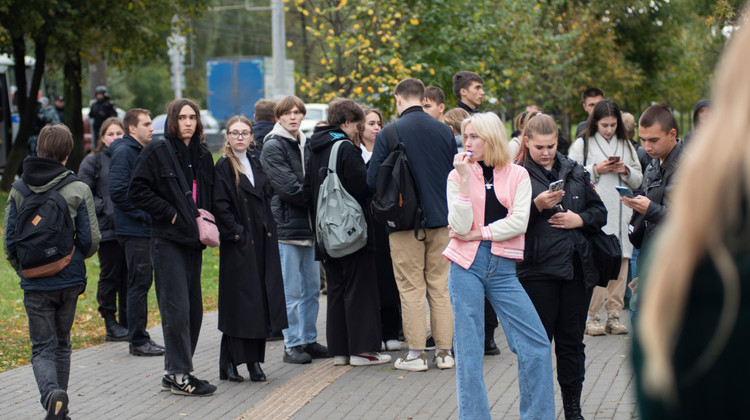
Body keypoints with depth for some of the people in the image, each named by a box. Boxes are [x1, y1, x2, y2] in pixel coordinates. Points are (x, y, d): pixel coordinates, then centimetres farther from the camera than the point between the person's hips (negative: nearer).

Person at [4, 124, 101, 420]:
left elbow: (10, 242, -1)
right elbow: (90, 240, -6)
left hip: (35, 284, 0)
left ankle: (51, 393, -25)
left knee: (42, 348, 3)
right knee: (62, 344, 16)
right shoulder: (78, 190, -6)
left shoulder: (18, 191, -1)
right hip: (69, 281, 0)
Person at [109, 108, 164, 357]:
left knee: (141, 284, 13)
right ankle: (138, 341, 0)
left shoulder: (143, 151, 17)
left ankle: (139, 338, 19)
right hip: (135, 231, -9)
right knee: (139, 284, -5)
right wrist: (143, 213, -18)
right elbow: (118, 191, -22)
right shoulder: (124, 152, -13)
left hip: (146, 230, 9)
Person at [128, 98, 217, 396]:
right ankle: (180, 375, -6)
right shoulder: (157, 152, -5)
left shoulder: (203, 156, 14)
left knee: (193, 308, 7)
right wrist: (171, 214, -13)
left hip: (193, 240, 7)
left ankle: (174, 373, 15)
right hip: (167, 240, -7)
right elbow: (137, 192, -10)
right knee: (176, 308, -10)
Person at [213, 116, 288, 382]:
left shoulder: (256, 165, 15)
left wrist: (268, 231, 10)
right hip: (238, 245, -6)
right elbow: (220, 207, -11)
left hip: (261, 243, 6)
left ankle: (254, 360, 10)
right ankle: (229, 363, 0)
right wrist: (235, 231, -15)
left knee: (260, 301, 5)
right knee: (240, 302, -6)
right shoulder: (224, 167, -5)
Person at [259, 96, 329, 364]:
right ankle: (292, 345, 2)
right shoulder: (273, 147, -6)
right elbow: (288, 187, -16)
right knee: (291, 291, -4)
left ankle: (309, 340, 19)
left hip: (309, 225, 7)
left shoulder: (305, 144, 16)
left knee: (312, 288, 10)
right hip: (287, 225, -7)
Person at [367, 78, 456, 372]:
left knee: (412, 288, 4)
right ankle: (444, 351, 13)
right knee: (441, 286, 10)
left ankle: (416, 353, 6)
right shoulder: (444, 131, -1)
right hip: (441, 218, 3)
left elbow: (372, 180, -7)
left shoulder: (387, 135, -10)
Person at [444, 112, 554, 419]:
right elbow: (460, 226, -7)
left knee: (537, 346, -4)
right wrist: (466, 180, -11)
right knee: (468, 350, -1)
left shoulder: (517, 175, 7)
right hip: (467, 266, -1)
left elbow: (519, 222, -6)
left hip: (503, 268, 1)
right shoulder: (457, 175, 5)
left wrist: (478, 233, -9)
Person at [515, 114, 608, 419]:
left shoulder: (574, 171, 12)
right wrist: (536, 205, -20)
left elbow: (600, 211, 16)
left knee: (572, 340, 9)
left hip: (577, 268, 4)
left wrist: (580, 219, -3)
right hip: (537, 270, -4)